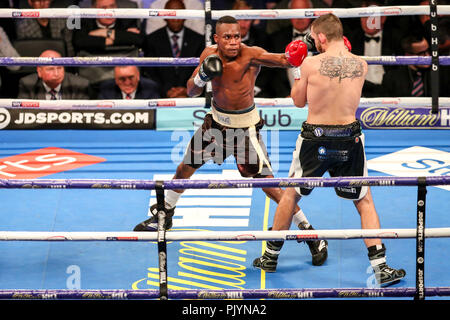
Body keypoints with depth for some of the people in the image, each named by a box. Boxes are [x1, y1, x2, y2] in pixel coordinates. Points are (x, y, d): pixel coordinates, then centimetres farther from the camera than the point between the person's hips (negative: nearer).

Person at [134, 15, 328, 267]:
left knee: (267, 183, -10)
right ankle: (164, 214, 43)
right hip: (217, 121, 6)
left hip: (245, 127, -6)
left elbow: (283, 60, -40)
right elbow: (192, 92, 1)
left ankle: (309, 233, -1)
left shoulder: (250, 55, -24)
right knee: (186, 166, 18)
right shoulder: (209, 54, -6)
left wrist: (294, 56, -63)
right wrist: (202, 76, -20)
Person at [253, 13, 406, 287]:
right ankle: (380, 266, 3)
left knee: (290, 194, 18)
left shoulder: (311, 64, -11)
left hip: (315, 138, -1)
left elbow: (299, 101, 2)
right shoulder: (361, 65, -4)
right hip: (349, 139, 1)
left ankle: (271, 255, 30)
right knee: (365, 201, 12)